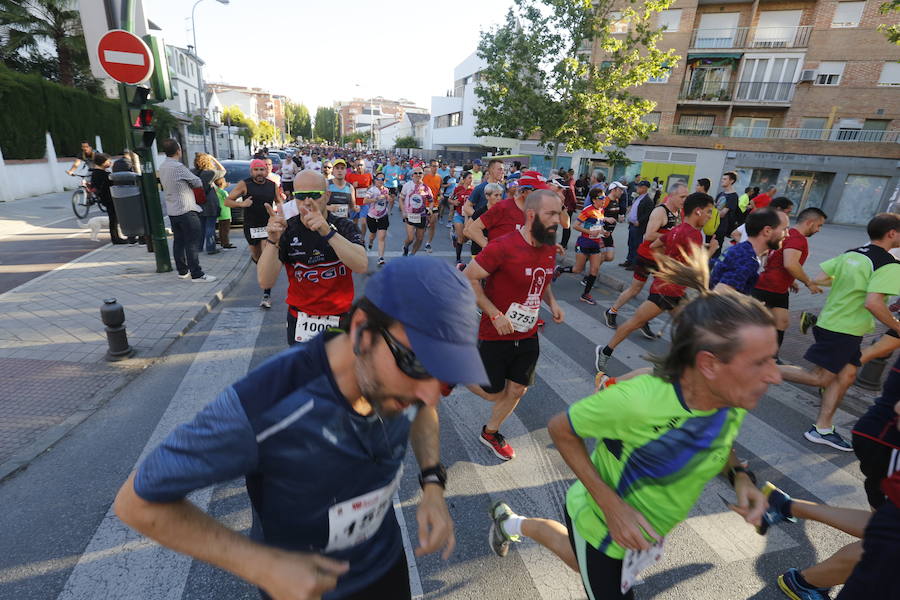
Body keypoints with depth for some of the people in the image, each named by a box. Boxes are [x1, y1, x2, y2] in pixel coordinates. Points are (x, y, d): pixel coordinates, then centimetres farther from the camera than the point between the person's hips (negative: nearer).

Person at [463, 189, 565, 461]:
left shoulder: (550, 248, 1)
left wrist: (552, 303, 0)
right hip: (497, 334, -6)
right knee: (493, 393, 7)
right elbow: (469, 279, -19)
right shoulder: (503, 246, -23)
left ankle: (490, 432, 39)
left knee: (517, 390, 14)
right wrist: (495, 315, -23)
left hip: (528, 334, 7)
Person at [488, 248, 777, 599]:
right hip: (601, 524, -6)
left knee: (586, 565, 32)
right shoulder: (636, 400, -40)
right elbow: (559, 429, -24)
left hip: (647, 529, 7)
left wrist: (740, 476, -16)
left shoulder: (735, 400, -19)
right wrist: (611, 506, -27)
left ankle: (512, 523, 56)